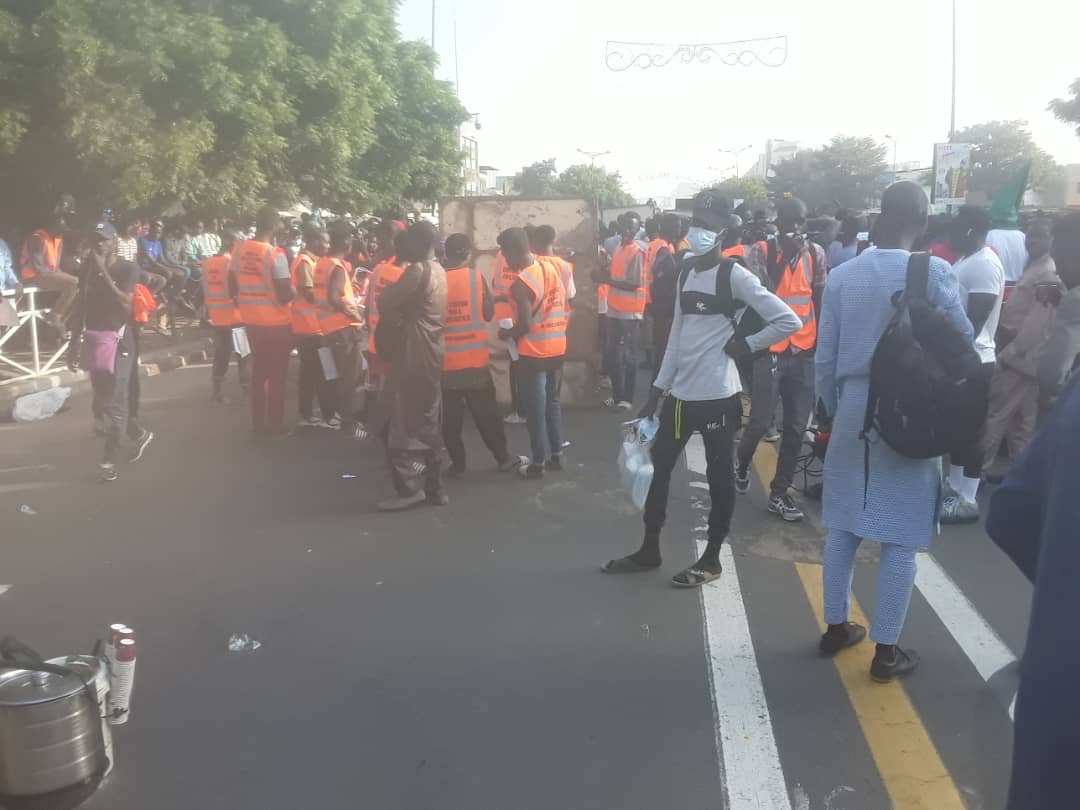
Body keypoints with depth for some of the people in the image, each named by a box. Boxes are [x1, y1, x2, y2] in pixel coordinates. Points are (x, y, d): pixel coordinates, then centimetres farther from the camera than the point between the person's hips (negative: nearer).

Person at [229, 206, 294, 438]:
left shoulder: (240, 250, 1)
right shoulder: (276, 255, -19)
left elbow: (232, 287, 9)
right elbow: (285, 295, -20)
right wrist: (296, 290, 0)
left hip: (251, 319, 6)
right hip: (276, 322, -6)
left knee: (259, 372, 18)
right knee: (277, 375, 8)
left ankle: (258, 425, 24)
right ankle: (274, 425, 15)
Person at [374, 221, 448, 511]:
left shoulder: (418, 270, -15)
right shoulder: (439, 271, 14)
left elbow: (385, 302, -13)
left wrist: (396, 321, 3)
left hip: (412, 354, -9)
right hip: (432, 354, 9)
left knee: (398, 422, -3)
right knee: (428, 424, 12)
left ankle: (410, 488, -2)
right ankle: (434, 487, 17)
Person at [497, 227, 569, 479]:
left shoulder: (521, 283, -20)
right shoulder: (550, 268, 4)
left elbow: (525, 325, -21)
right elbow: (566, 309, 10)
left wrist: (506, 333, -3)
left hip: (534, 353, -7)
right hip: (558, 348, 7)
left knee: (536, 409, 4)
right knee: (553, 403, 17)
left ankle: (538, 463, 12)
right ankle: (557, 455, 25)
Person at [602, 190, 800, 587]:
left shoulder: (735, 276, -12)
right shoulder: (685, 270, 10)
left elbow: (789, 321, -15)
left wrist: (745, 345, -10)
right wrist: (659, 386, 14)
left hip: (716, 395, -8)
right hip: (680, 392, 8)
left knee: (718, 475, 6)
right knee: (659, 468, 14)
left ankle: (711, 558, 20)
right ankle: (649, 550, 28)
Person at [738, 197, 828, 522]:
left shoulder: (816, 254, 7)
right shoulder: (760, 252, -4)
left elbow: (821, 299, 12)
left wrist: (822, 342, 10)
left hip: (805, 352, 4)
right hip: (770, 349, -4)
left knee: (796, 427, 6)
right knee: (760, 421, -3)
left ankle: (779, 493, 17)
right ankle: (741, 468, 27)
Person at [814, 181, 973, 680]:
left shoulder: (842, 275, -1)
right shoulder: (935, 273, -11)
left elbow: (825, 356, 3)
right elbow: (963, 344, -2)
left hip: (854, 409, 4)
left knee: (843, 526, 15)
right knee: (900, 538, 4)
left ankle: (836, 628, 27)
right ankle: (886, 652, 12)